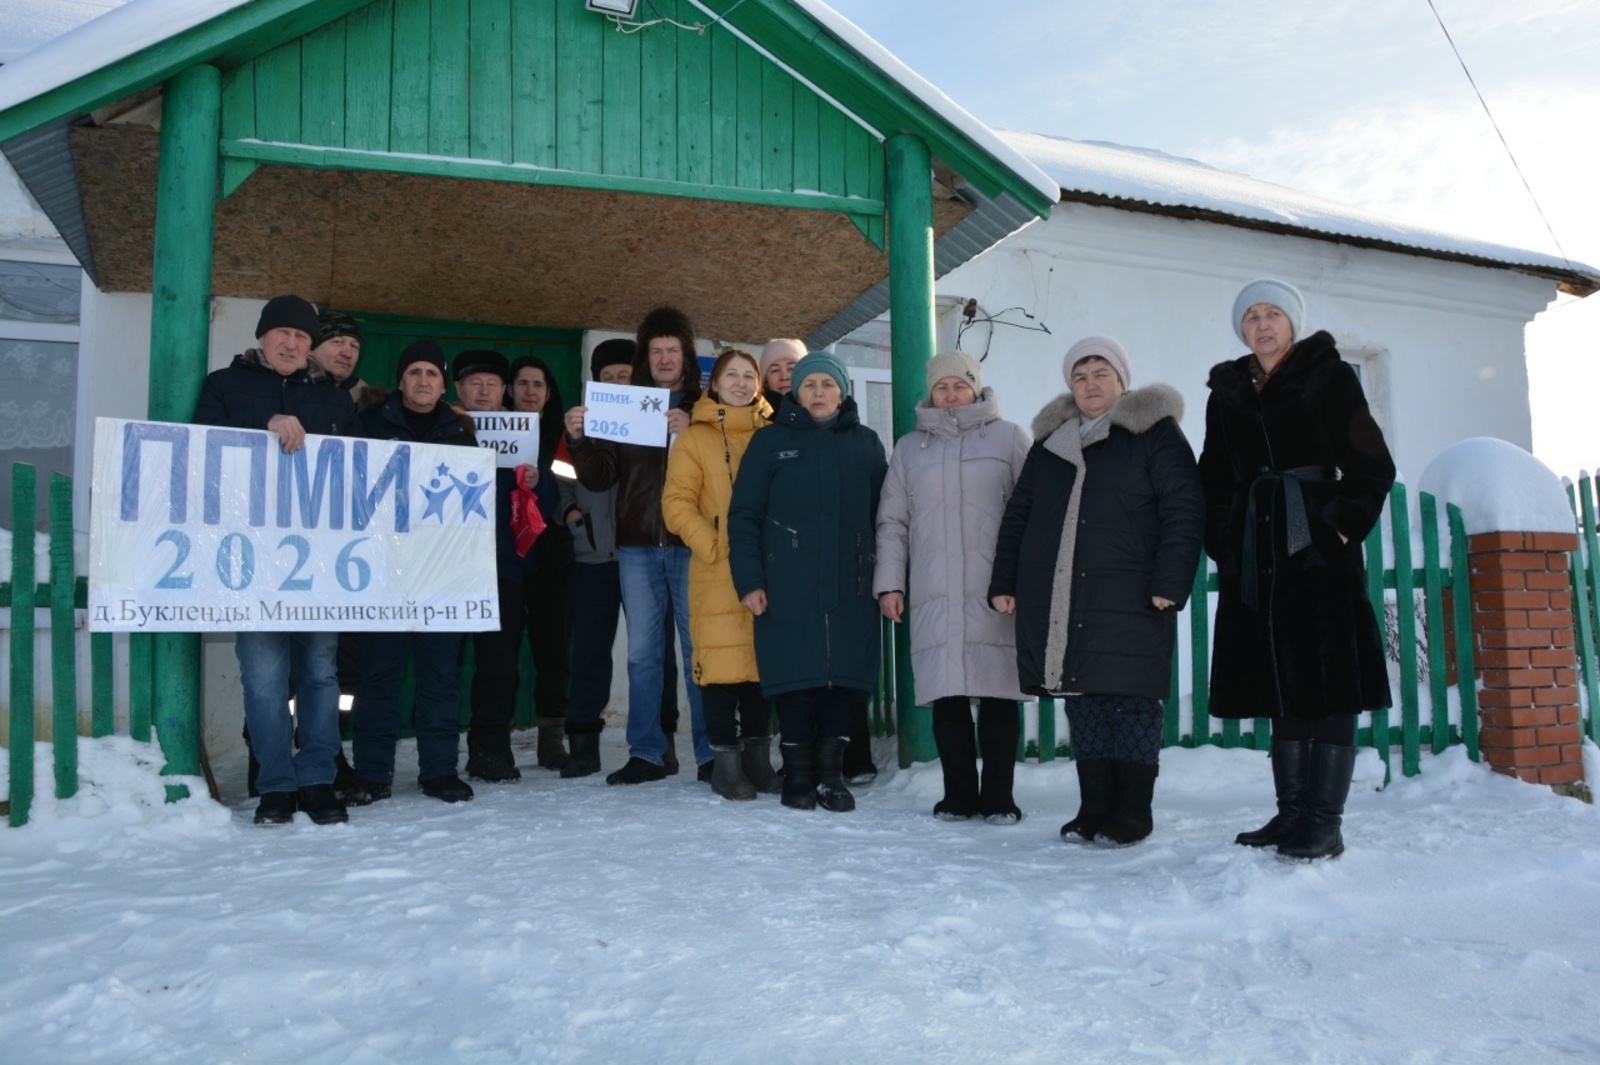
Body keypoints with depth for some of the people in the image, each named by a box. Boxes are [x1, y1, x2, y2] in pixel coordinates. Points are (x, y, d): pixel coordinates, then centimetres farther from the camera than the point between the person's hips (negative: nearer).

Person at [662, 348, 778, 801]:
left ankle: (757, 756, 18)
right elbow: (677, 502, -2)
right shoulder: (695, 437, 4)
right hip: (717, 574, -3)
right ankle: (725, 759, 7)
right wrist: (713, 545, -14)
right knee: (722, 661, -4)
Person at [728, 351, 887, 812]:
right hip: (789, 589, -2)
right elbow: (744, 515, 1)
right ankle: (798, 774, 14)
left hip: (851, 588, 2)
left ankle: (831, 772, 15)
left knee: (846, 678, 1)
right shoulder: (770, 441, 6)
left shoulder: (866, 443, 13)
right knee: (798, 680, 0)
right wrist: (748, 580, -7)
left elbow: (883, 514, 14)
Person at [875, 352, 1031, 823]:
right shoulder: (909, 447, 15)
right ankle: (958, 794, 12)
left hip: (997, 592, -2)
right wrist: (889, 582, 6)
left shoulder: (1009, 438, 8)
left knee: (998, 694, -1)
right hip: (934, 595, 2)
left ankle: (998, 796, 8)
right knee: (946, 696, 2)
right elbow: (892, 521, 14)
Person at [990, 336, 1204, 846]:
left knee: (1131, 701, -1)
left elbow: (1184, 510, -5)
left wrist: (1170, 582, -14)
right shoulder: (1050, 441, 18)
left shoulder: (1154, 432, 3)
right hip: (1058, 601, 5)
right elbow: (1018, 514, 20)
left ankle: (1132, 812, 10)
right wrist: (1004, 583, 13)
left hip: (1127, 600, -4)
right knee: (1082, 703, 7)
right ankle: (1093, 808, 16)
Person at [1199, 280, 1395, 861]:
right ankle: (1291, 813, 16)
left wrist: (1342, 526, -11)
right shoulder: (1226, 392, 15)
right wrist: (1222, 541, 6)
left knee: (1328, 684, -5)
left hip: (1319, 550, -5)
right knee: (1283, 687, 9)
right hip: (1253, 557, 5)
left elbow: (1372, 465, -2)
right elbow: (1215, 481, 18)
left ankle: (1325, 823, -1)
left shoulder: (1330, 378, 3)